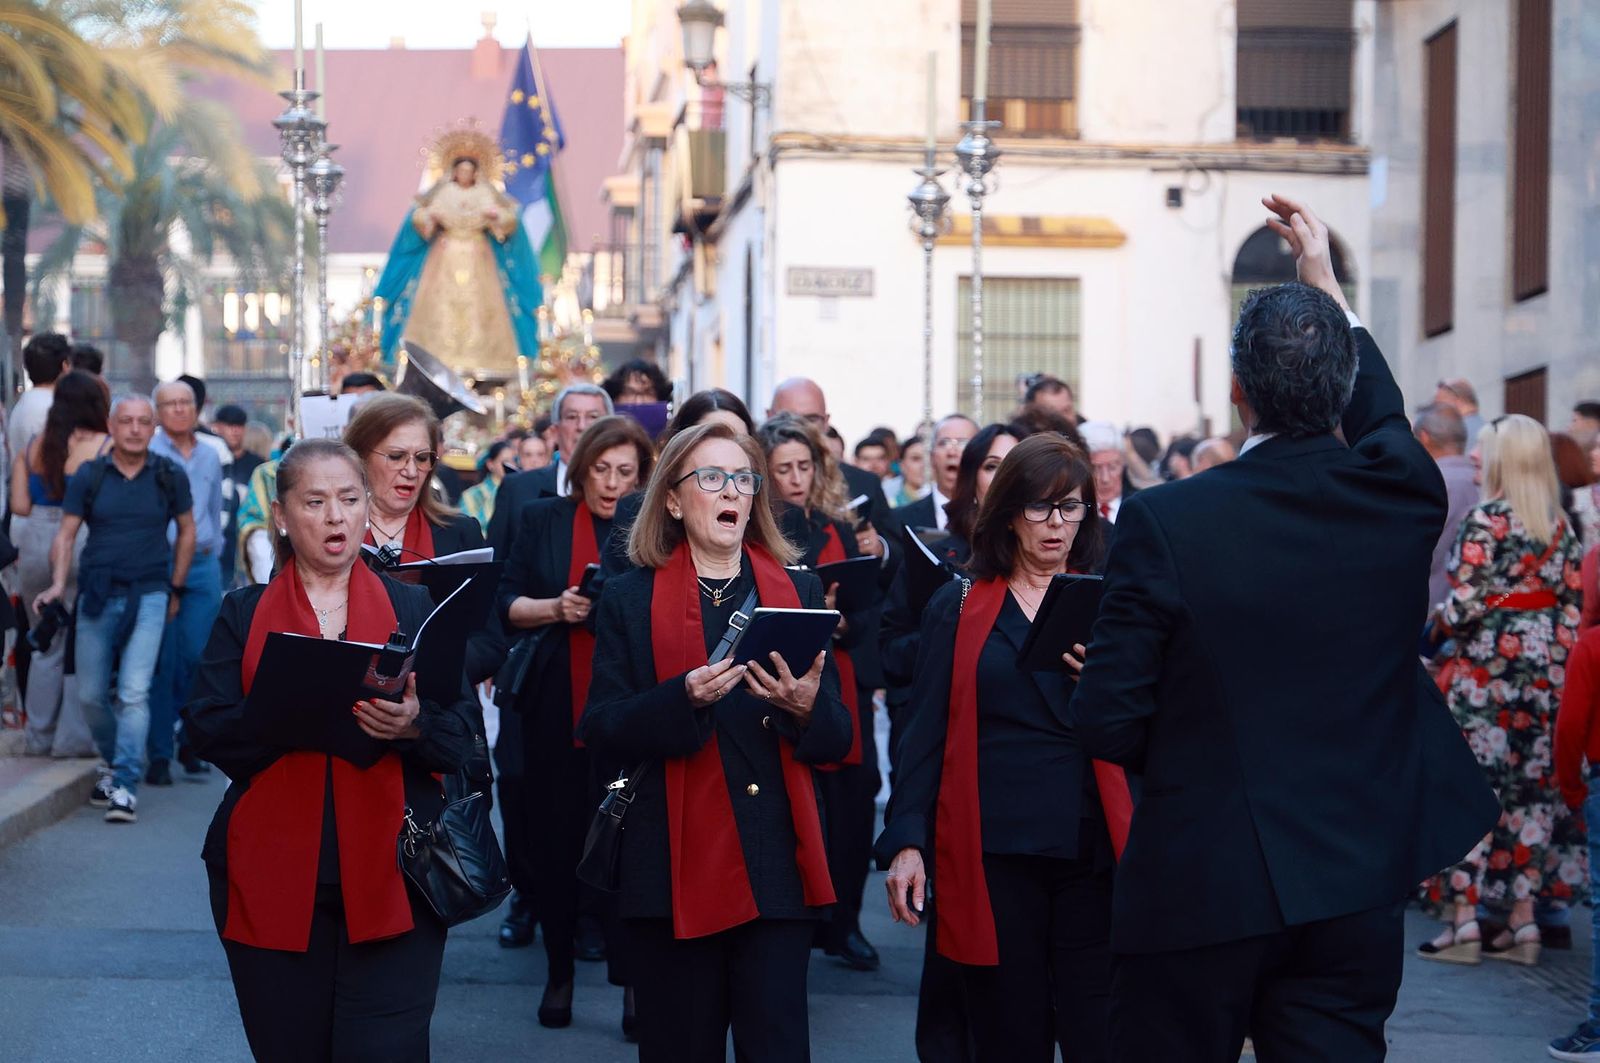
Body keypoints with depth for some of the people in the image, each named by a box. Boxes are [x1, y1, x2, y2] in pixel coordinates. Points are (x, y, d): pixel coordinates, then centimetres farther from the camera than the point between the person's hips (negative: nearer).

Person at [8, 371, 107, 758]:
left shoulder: (31, 448, 6)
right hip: (86, 547, -5)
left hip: (35, 547, 5)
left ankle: (39, 737, 19)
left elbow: (19, 505, 2)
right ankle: (74, 737, 4)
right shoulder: (105, 447, -8)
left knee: (45, 644, 14)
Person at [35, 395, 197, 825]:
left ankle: (126, 785, -12)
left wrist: (174, 589, 13)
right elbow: (66, 534, 3)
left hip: (148, 596, -2)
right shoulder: (88, 476, 3)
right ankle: (113, 761, 30)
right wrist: (58, 584, -12)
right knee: (89, 694, 6)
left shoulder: (169, 477, 3)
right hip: (97, 595, 2)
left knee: (134, 692, -14)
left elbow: (186, 531, 14)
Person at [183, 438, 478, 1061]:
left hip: (391, 876, 0)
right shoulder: (244, 614, 10)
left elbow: (463, 732, 2)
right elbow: (206, 730, -2)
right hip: (273, 880, 1)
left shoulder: (413, 608, 11)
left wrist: (415, 725, -19)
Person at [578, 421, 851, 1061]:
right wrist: (684, 699, -19)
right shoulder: (631, 599, 6)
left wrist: (807, 709, -13)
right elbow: (601, 733, -2)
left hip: (778, 865, 1)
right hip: (677, 867, -1)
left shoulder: (799, 592, 13)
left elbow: (837, 740, 10)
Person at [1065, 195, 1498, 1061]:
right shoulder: (1401, 496, -5)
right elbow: (1379, 418, 21)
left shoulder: (1163, 521, -16)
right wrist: (1323, 277, 31)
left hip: (1198, 884, -3)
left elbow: (1106, 724, -13)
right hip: (1356, 887, 3)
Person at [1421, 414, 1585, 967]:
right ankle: (1523, 919, 11)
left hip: (1489, 667, -6)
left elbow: (1466, 601, -17)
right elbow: (1573, 599, 5)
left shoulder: (1485, 522, -12)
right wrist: (1559, 659, 10)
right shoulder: (1558, 523, 7)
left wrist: (1436, 621, 2)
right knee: (1532, 786, 8)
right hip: (1546, 667, 6)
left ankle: (1464, 921, -2)